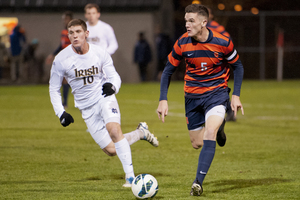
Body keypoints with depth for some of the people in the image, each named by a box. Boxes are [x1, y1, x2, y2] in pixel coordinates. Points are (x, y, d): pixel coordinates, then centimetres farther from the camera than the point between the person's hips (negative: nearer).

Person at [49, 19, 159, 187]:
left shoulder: (100, 53, -8)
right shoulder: (61, 59, -10)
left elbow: (114, 76, 2)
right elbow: (54, 88, 2)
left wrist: (112, 86, -23)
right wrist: (60, 113, -9)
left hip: (105, 97, -1)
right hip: (86, 108, 1)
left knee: (114, 130, -31)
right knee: (111, 150, -4)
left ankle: (130, 176, -25)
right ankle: (140, 133, 25)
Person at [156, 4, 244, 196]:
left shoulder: (222, 42, -15)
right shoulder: (182, 44, -11)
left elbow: (238, 66, 2)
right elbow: (168, 71, 3)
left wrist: (236, 95, -4)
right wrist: (163, 99, -5)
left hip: (217, 93, -3)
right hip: (192, 96, 3)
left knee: (209, 135, -24)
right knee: (197, 143, 10)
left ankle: (198, 183, -22)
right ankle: (218, 126, 44)